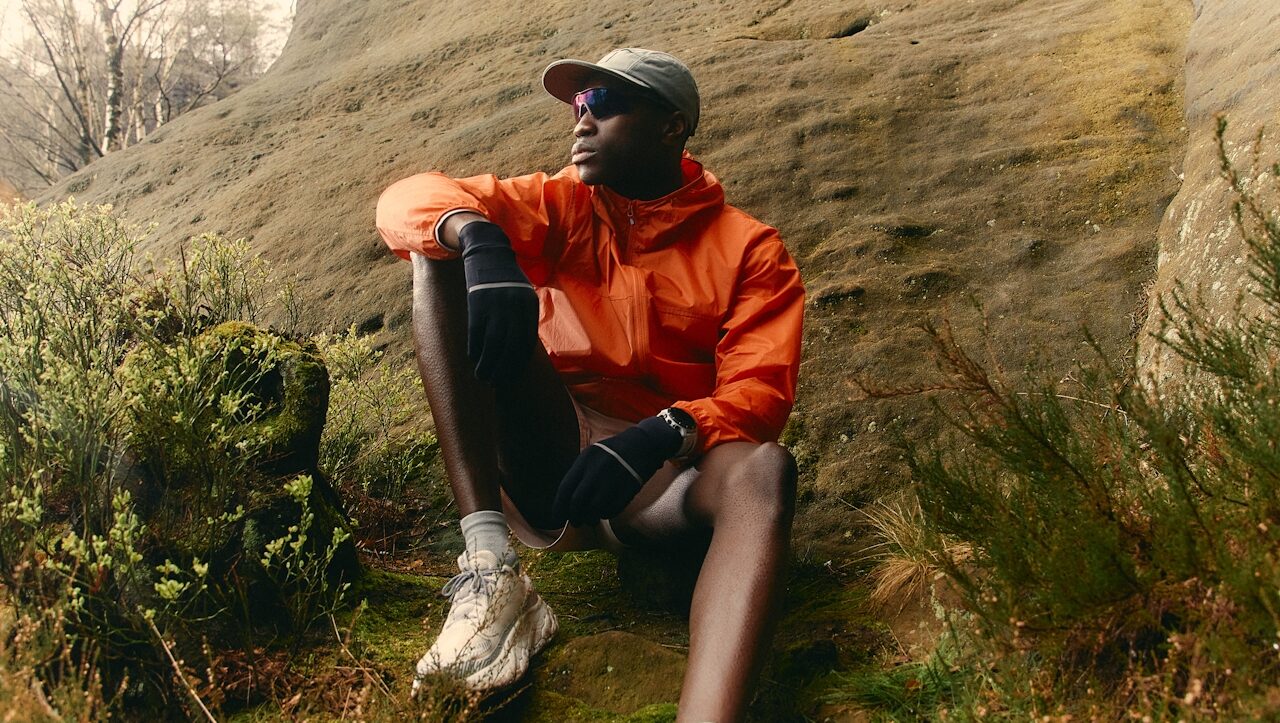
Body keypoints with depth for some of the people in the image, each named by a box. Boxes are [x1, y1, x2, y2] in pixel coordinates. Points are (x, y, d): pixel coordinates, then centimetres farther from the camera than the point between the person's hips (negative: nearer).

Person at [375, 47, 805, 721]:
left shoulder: (748, 249, 4)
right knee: (445, 248, -14)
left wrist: (663, 436, -31)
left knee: (763, 467, -35)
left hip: (657, 483, -2)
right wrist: (479, 239, -27)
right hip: (548, 458, 2)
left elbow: (760, 389, -10)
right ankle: (489, 564, -28)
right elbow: (406, 203, -4)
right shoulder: (561, 206, 10)